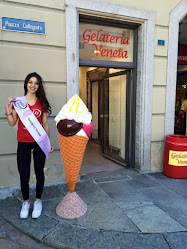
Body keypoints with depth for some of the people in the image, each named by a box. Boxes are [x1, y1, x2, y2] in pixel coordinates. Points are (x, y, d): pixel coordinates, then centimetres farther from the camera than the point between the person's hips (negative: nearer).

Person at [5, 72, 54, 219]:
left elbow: (45, 124, 8)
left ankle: (38, 201, 29)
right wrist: (7, 106, -8)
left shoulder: (42, 102, 5)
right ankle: (26, 202, 28)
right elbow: (12, 122, 1)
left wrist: (49, 142, 6)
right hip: (23, 143, 0)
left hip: (39, 142, 1)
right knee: (24, 176, 5)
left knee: (39, 173, 9)